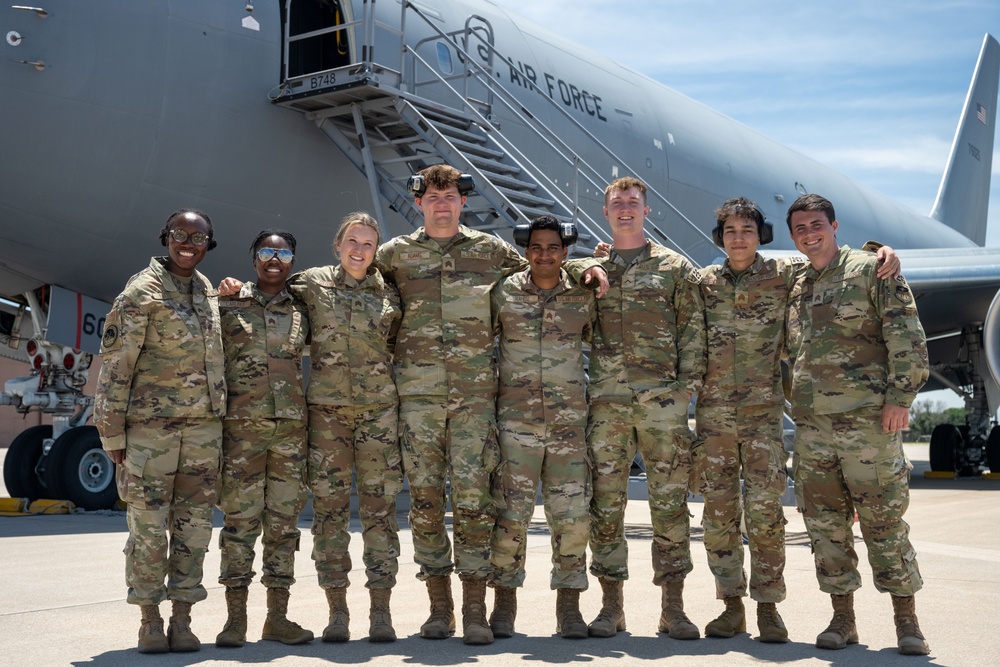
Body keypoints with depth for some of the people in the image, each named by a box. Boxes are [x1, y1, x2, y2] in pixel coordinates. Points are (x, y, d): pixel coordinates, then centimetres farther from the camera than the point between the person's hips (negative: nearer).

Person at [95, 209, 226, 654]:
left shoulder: (210, 293, 13)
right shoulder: (142, 291, -5)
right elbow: (116, 363, -6)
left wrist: (219, 421, 16)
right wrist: (112, 431, -10)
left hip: (203, 425, 5)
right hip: (150, 424, -5)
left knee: (193, 527, 6)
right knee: (148, 526, -1)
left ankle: (182, 620, 13)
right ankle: (150, 620, 11)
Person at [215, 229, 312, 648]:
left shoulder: (301, 311, 13)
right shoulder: (227, 306, 7)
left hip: (291, 426, 3)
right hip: (241, 425, -2)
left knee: (283, 521, 4)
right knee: (239, 520, -3)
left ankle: (277, 617, 10)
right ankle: (235, 617, 4)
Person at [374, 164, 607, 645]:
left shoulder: (491, 250, 11)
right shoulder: (395, 254, 11)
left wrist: (582, 267, 10)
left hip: (475, 393, -1)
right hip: (418, 393, 1)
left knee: (473, 497, -6)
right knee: (424, 499, 2)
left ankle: (475, 610, 2)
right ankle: (439, 607, 13)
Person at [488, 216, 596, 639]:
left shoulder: (583, 297, 7)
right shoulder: (504, 294, 3)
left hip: (569, 423, 1)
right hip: (516, 421, -1)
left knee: (573, 517, 1)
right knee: (511, 515, -3)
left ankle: (569, 607, 13)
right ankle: (505, 603, 12)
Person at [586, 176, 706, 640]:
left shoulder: (675, 267, 9)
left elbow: (693, 330, 4)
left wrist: (689, 384, -5)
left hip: (662, 399, -1)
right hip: (606, 402, 2)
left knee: (670, 502, 0)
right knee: (606, 503, 3)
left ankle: (673, 607, 8)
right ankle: (611, 606, 13)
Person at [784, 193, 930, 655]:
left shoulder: (871, 270, 0)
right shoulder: (797, 289, 18)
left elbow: (906, 336, -6)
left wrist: (901, 396, -14)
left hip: (867, 418, -6)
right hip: (811, 425, 6)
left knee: (883, 519, -3)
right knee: (825, 522, 7)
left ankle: (906, 621, 7)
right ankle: (842, 619, 16)